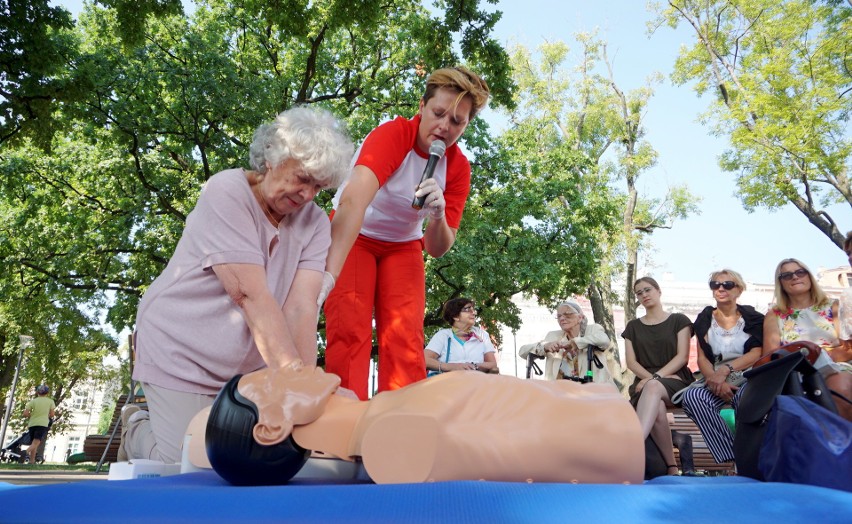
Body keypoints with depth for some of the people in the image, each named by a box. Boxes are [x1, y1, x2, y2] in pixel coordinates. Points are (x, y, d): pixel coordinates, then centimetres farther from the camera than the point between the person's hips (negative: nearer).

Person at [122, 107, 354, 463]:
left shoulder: (315, 223, -7)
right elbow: (251, 296, -29)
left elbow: (301, 307, -18)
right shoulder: (227, 193, -20)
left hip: (247, 367, 5)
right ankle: (137, 431, 27)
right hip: (182, 357, -5)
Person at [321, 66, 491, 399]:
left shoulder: (458, 167, -10)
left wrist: (438, 215, -33)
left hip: (402, 247, 4)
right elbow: (353, 201, -42)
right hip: (352, 238, -4)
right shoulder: (393, 135, -25)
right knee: (349, 334, -18)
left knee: (406, 340, -10)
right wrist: (328, 276, -56)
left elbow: (437, 249, -9)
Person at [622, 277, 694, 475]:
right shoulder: (633, 326, 19)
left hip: (676, 380, -2)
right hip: (645, 381, 3)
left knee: (653, 388, -40)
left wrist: (656, 378, -15)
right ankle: (670, 466, -26)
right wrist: (651, 377, -11)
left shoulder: (678, 320, 11)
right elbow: (631, 362, 9)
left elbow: (682, 356, -1)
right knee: (657, 409, -36)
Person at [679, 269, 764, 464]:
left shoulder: (752, 318, 10)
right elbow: (702, 358, 6)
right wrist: (716, 380, -16)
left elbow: (757, 353, -3)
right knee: (691, 396, -32)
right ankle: (734, 461, -33)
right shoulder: (704, 319, 15)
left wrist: (725, 369, -20)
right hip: (715, 378, 2)